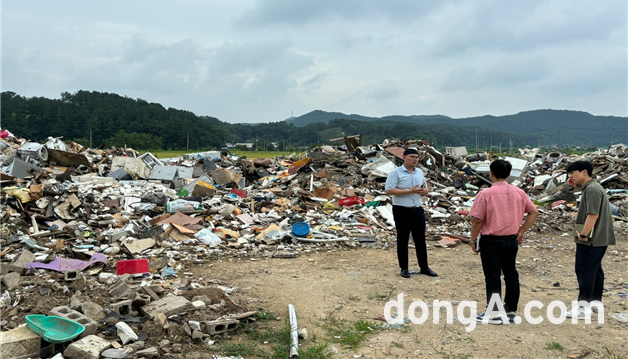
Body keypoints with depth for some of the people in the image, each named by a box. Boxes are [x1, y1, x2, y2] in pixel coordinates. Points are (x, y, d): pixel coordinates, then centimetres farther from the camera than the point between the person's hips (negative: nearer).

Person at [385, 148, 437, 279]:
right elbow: (389, 190, -17)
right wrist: (410, 191, -20)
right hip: (402, 210, -5)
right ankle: (404, 268, 16)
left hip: (417, 210, 6)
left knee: (420, 239, 10)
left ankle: (424, 267, 21)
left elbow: (426, 187, 23)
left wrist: (425, 190, -4)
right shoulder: (395, 173, -9)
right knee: (403, 239, 5)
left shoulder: (420, 172, 11)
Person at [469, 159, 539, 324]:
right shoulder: (519, 192, 1)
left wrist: (473, 240, -3)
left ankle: (494, 314, 9)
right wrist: (521, 231, 12)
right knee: (511, 274, 14)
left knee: (493, 277, 3)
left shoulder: (485, 194, -15)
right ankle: (511, 311, 23)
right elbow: (534, 212, 7)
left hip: (491, 241, -5)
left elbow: (477, 221, -15)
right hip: (512, 241, 5)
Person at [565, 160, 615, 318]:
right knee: (594, 269, 17)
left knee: (585, 271, -8)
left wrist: (583, 234, -23)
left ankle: (584, 306, -5)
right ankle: (596, 301, 27)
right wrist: (584, 233, 16)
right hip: (599, 238, 11)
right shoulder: (593, 187, 16)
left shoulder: (591, 189, -18)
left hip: (591, 240, -11)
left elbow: (593, 215, -26)